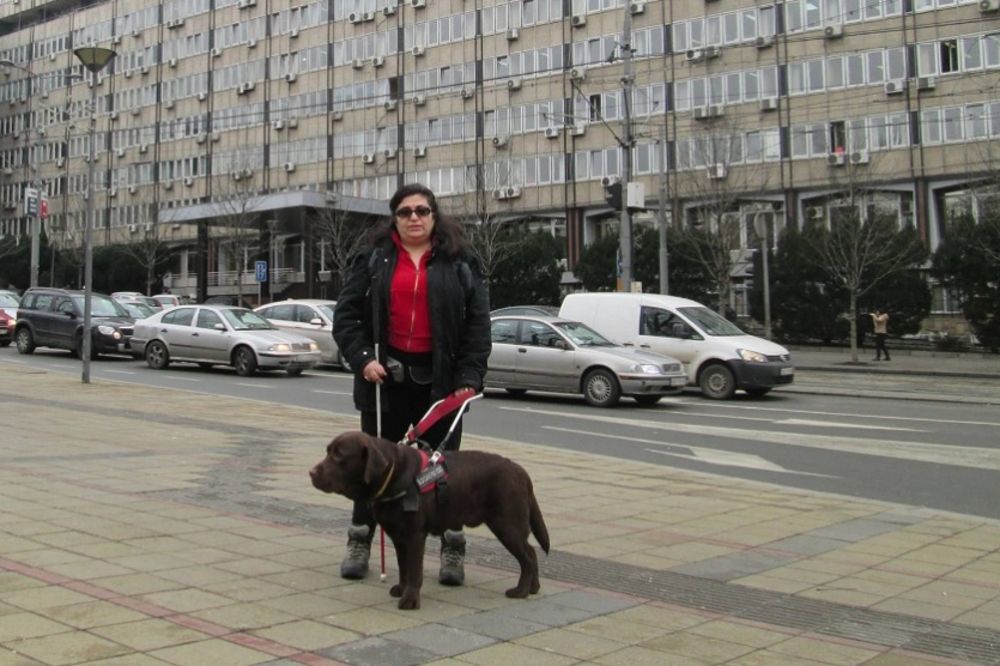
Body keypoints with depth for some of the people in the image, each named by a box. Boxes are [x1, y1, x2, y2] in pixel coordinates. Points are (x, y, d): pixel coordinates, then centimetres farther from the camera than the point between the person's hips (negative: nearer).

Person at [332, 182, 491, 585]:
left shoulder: (458, 263, 3)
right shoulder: (374, 259, 6)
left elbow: (478, 322, 0)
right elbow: (346, 314, 4)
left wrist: (469, 377, -9)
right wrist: (363, 357, -10)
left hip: (439, 380, -1)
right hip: (386, 377, 1)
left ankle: (452, 550, 14)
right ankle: (360, 543, 22)